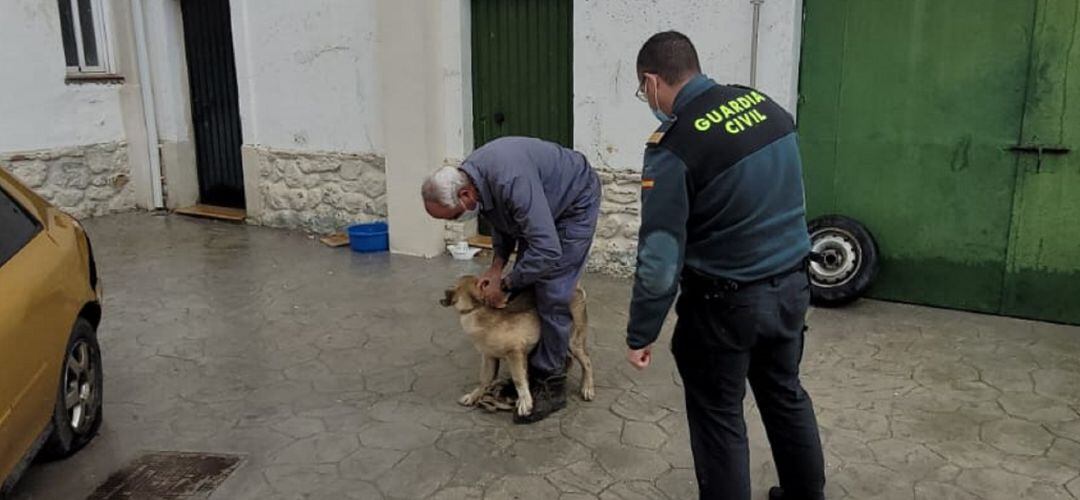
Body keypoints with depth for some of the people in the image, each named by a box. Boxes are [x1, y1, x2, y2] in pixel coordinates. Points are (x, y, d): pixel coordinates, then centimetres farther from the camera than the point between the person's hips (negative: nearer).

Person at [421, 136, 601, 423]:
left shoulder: (511, 182, -41)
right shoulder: (469, 179, -13)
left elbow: (547, 251, -41)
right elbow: (503, 219, 6)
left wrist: (505, 285, -28)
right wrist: (496, 267, -6)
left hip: (574, 203, -8)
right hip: (542, 206, 8)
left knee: (552, 295, -11)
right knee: (524, 288, 7)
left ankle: (551, 386, 0)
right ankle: (529, 371, 20)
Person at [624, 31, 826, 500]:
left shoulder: (674, 146, -21)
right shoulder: (768, 107, -1)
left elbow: (660, 258, -21)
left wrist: (640, 335, -9)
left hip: (725, 302, -7)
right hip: (792, 284, 7)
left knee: (718, 417, 12)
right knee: (785, 395, 25)